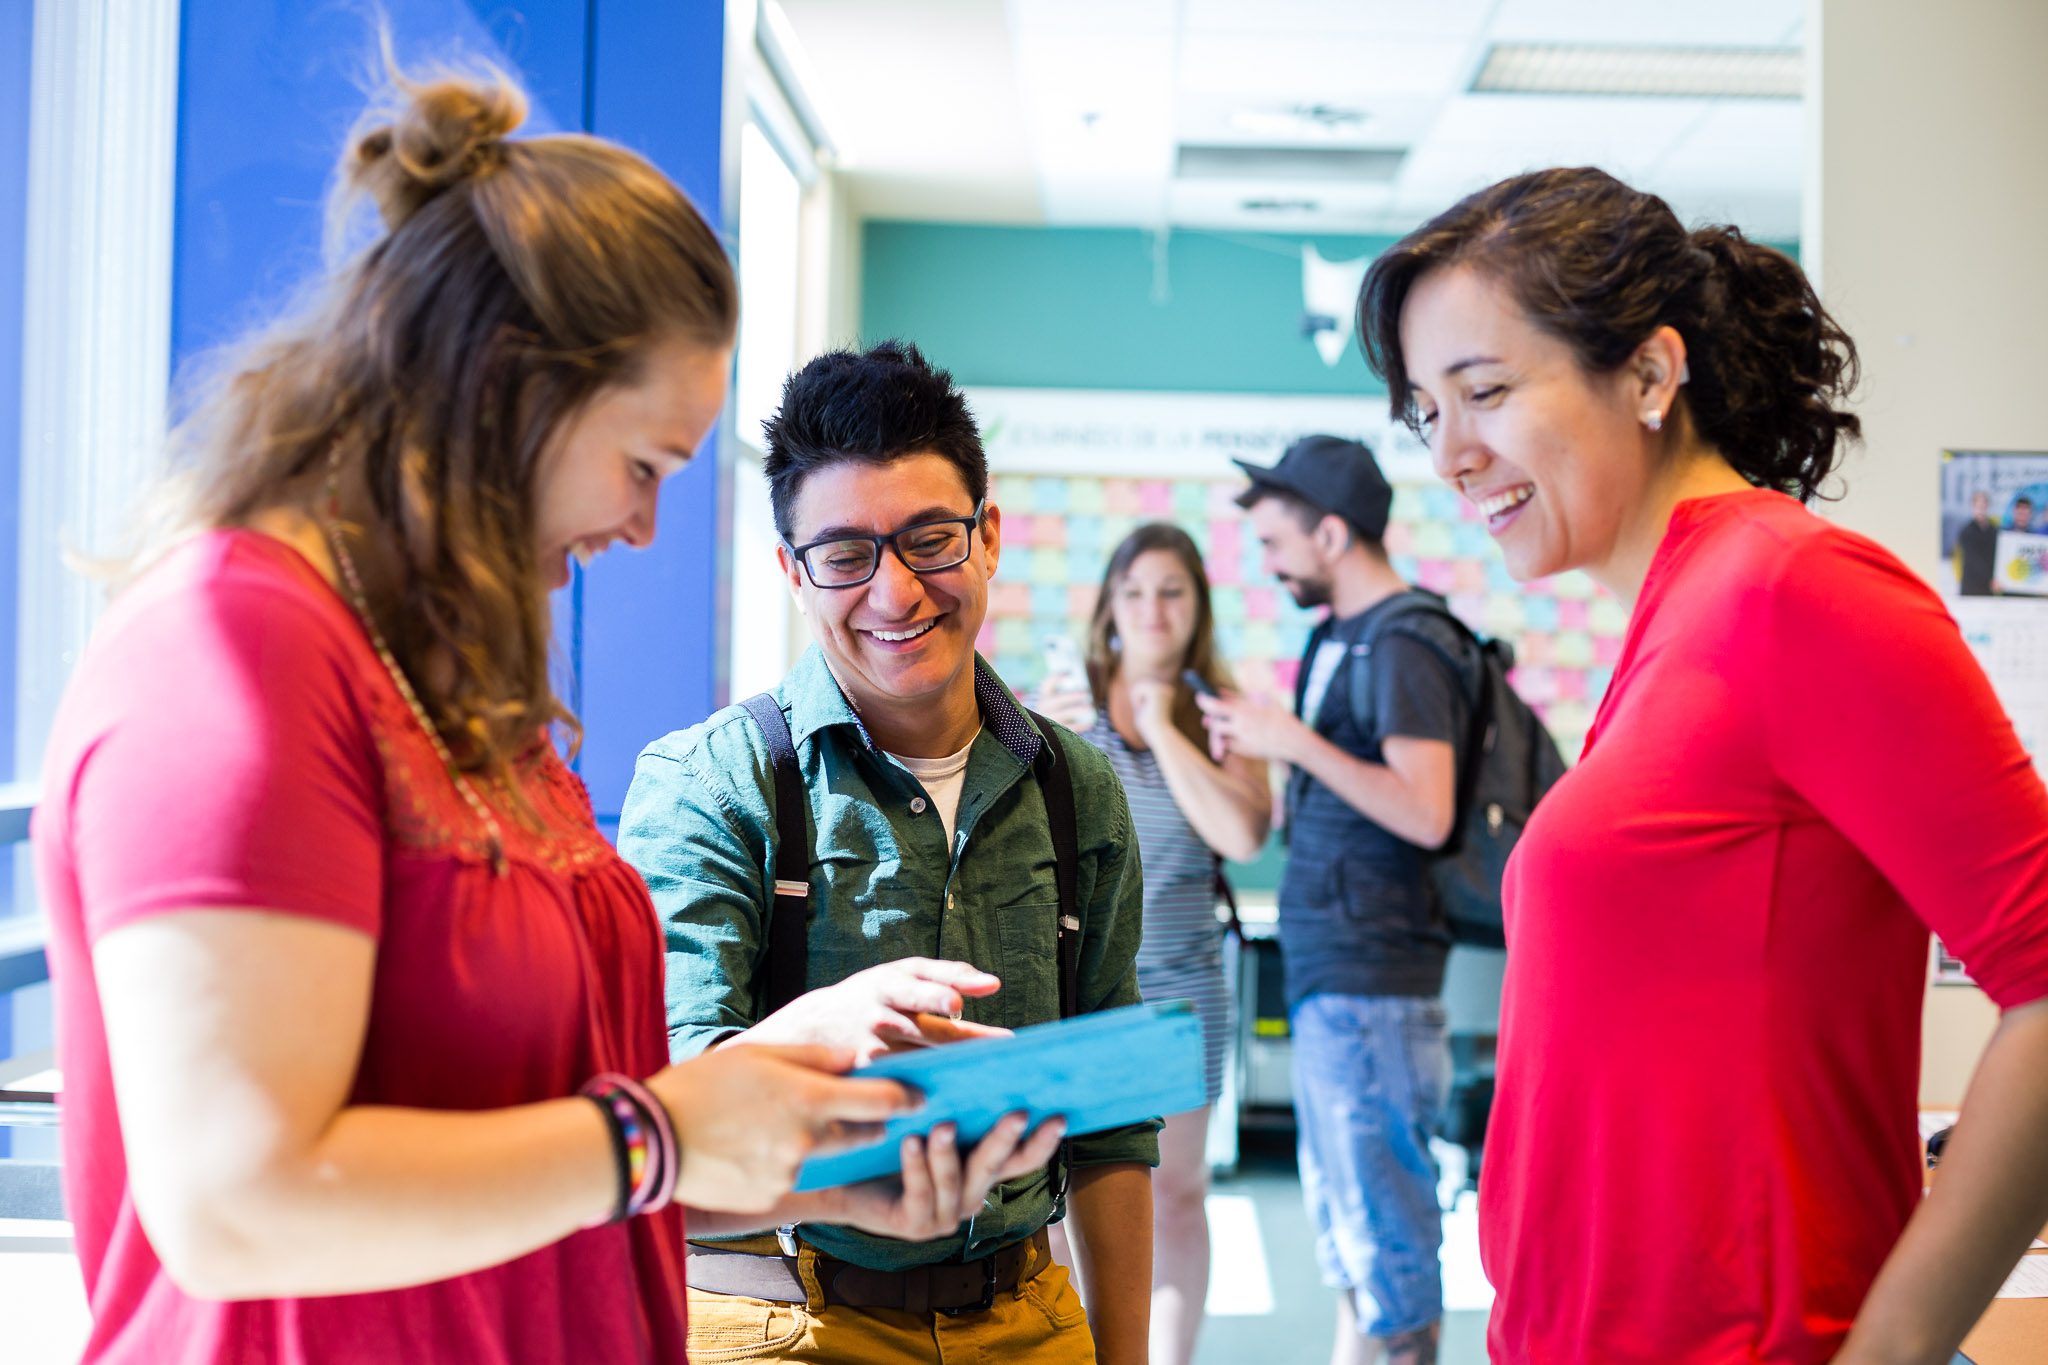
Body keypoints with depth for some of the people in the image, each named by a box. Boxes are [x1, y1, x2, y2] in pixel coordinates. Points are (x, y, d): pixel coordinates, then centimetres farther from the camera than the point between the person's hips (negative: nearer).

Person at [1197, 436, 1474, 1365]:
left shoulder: (1403, 647, -13)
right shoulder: (1341, 640, 15)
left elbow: (1426, 813, -22)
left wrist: (1298, 742, -18)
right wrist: (1253, 750, 9)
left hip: (1369, 980, -10)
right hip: (1328, 973, 10)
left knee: (1381, 1216, -5)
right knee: (1340, 1205, 17)